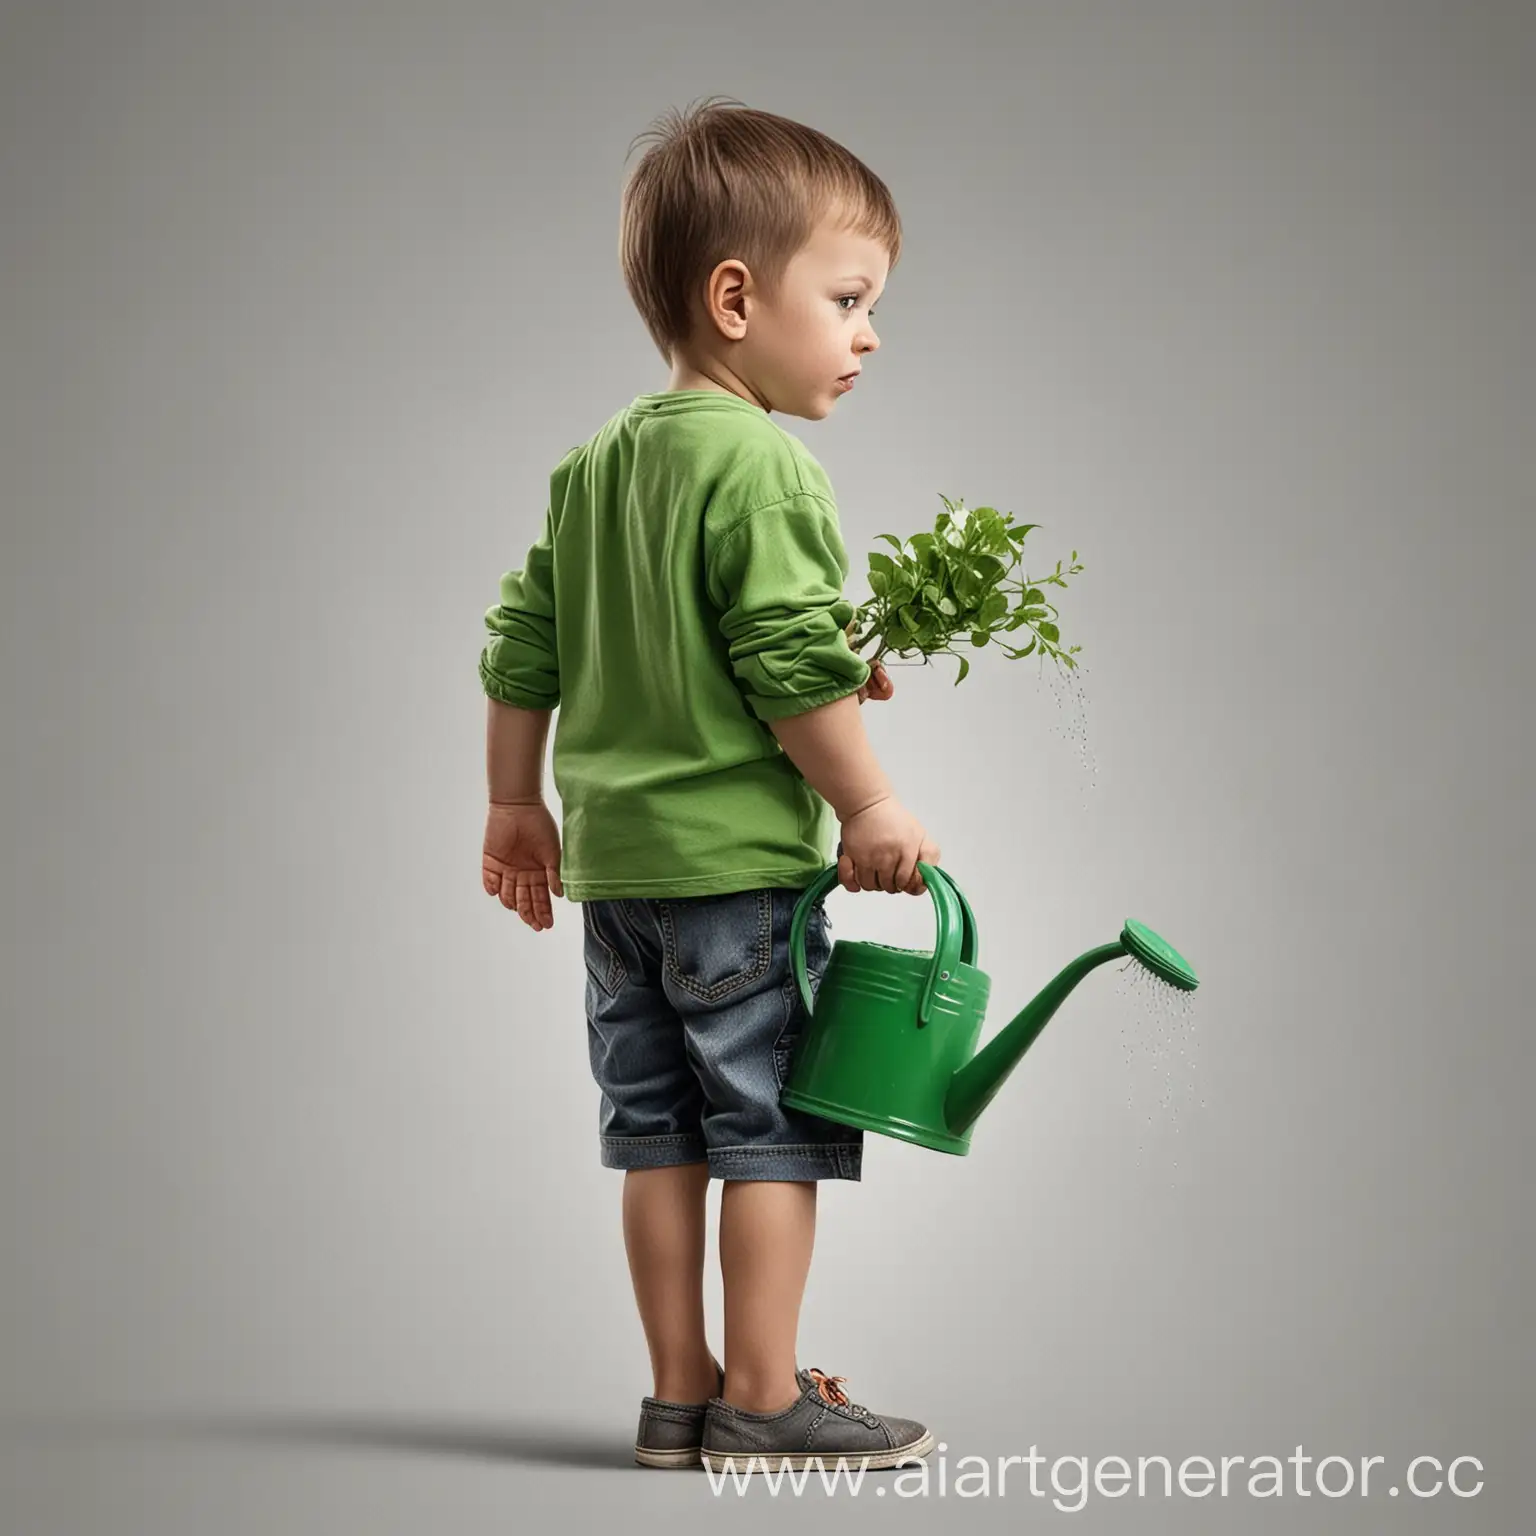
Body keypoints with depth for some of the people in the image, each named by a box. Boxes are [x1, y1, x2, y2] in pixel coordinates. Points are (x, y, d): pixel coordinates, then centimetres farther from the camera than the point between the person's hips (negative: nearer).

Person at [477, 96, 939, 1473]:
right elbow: (794, 665, -18)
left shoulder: (593, 467, 13)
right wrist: (870, 809, -10)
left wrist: (516, 806, 22)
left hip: (612, 850, 8)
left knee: (658, 1128, 11)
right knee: (773, 1125, 1)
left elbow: (524, 647, 15)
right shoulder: (761, 465, -13)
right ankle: (763, 1398, 7)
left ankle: (680, 1396, 19)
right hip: (738, 857, -8)